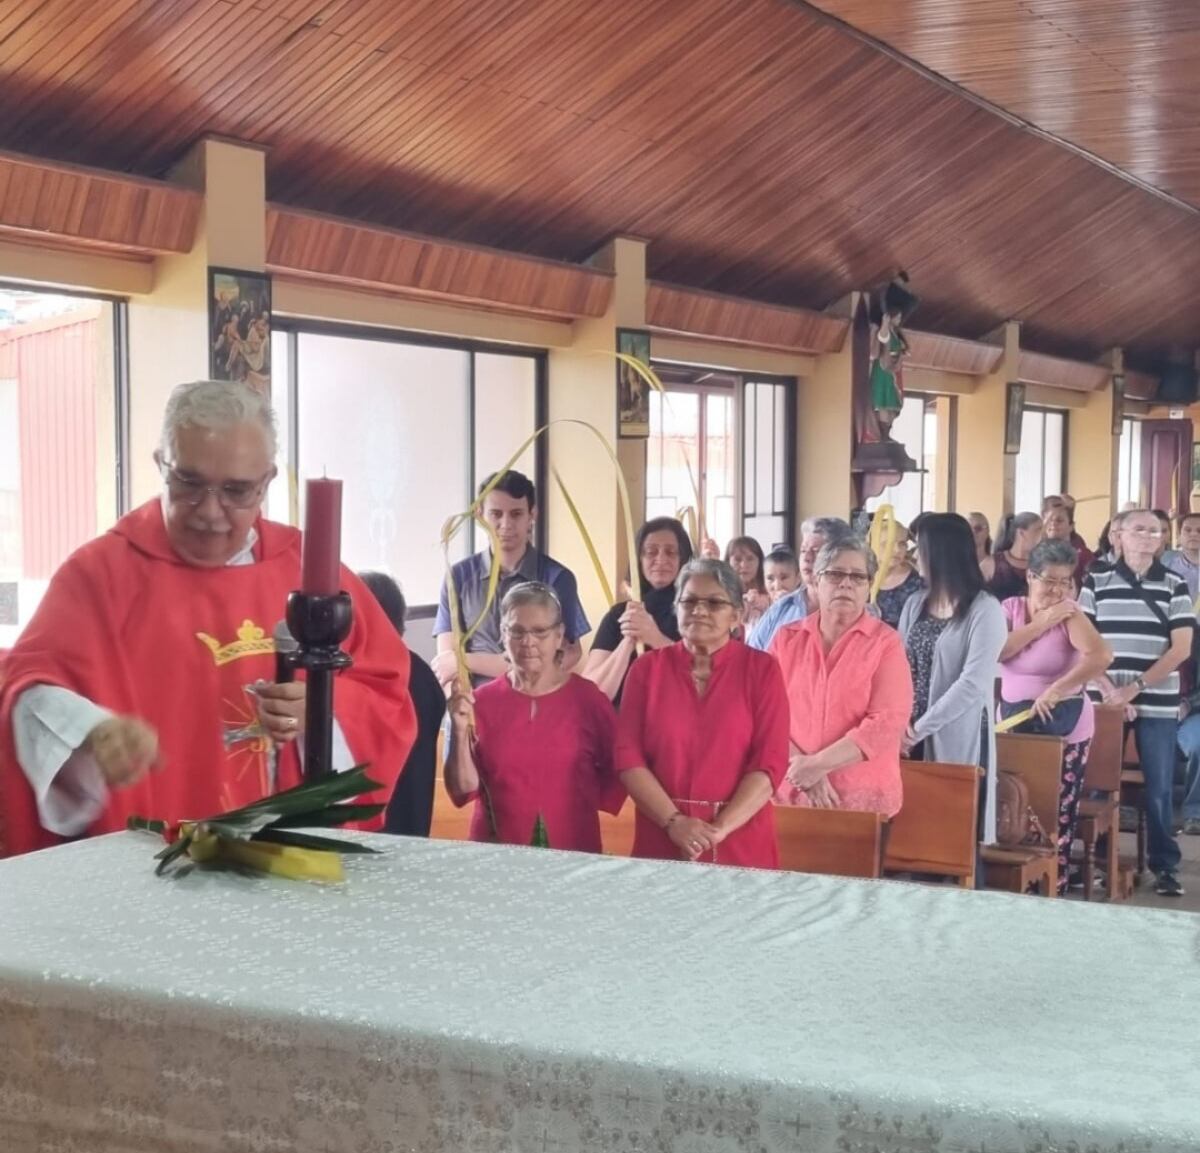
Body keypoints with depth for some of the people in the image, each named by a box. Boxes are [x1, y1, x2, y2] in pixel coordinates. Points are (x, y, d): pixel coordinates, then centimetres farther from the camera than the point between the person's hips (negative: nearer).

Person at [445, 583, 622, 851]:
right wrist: (460, 730, -15)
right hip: (497, 853, 1)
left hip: (574, 852, -1)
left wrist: (584, 802, -5)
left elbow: (617, 770, 5)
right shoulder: (481, 702, 0)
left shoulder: (588, 698, -3)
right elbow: (463, 790, -4)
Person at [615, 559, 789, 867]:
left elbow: (770, 761, -5)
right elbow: (628, 755, -1)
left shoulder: (761, 669, 2)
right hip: (661, 841, 1)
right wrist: (673, 821, -12)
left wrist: (720, 828, -14)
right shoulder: (647, 668, 5)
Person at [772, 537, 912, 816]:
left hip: (864, 797, -2)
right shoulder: (786, 639, 7)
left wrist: (817, 764, -16)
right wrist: (801, 765, -14)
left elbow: (887, 722, -12)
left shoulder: (885, 642, -1)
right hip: (790, 792, 2)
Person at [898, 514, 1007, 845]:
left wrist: (918, 729, -15)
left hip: (957, 741, -6)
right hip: (912, 738, 6)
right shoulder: (915, 604, 12)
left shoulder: (985, 610, -8)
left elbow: (973, 684, -16)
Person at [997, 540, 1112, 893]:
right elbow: (992, 652, -14)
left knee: (1058, 816, -2)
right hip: (1014, 723, 4)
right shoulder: (1011, 607, 2)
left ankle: (1053, 891, 9)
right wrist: (1040, 624, -15)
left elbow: (1102, 656, -26)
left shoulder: (1069, 614, -9)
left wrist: (1057, 690, -33)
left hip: (1064, 728, -4)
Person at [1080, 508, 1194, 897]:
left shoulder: (1174, 586, 5)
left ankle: (1165, 866, 10)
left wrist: (1136, 686, -9)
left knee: (1159, 788, 1)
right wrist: (1108, 689, -10)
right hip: (1105, 701, 0)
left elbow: (1181, 649, -1)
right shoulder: (1096, 582, 4)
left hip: (1158, 704, 0)